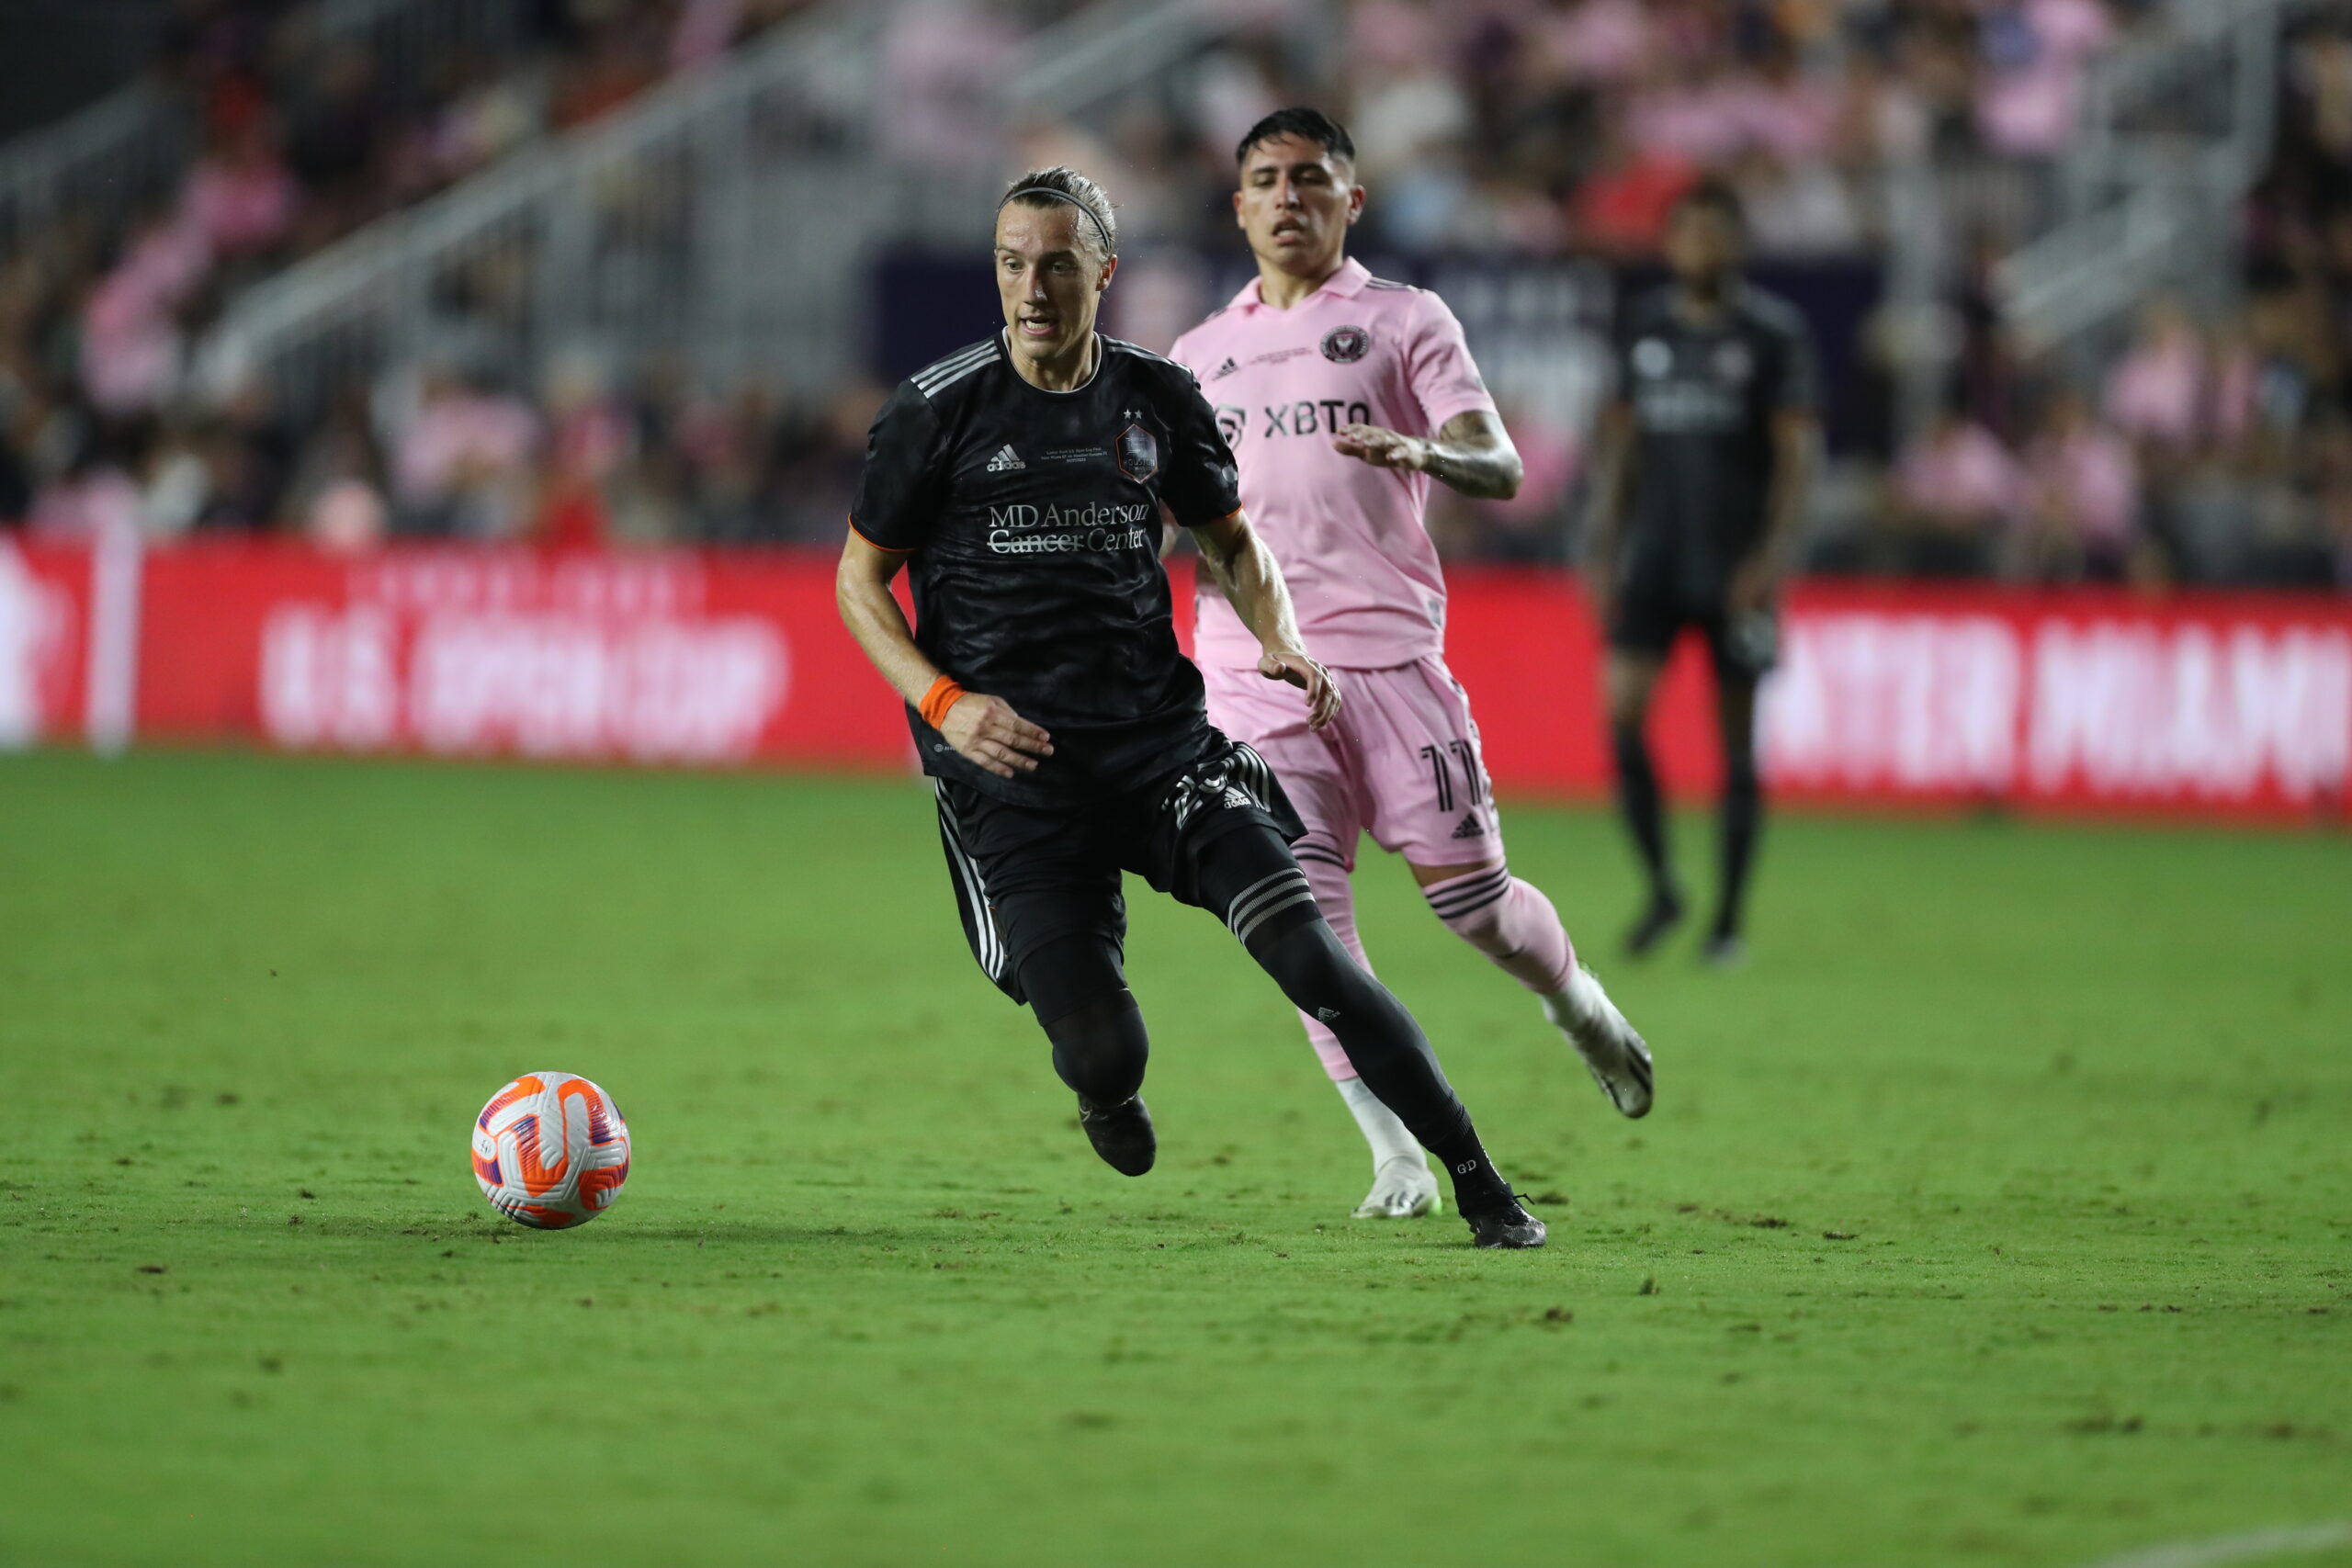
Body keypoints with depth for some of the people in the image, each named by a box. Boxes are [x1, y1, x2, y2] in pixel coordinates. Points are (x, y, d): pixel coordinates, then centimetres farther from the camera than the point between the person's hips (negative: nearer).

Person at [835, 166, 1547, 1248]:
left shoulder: (1155, 400, 5)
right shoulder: (935, 413, -4)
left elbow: (1229, 538, 21)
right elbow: (859, 581, 3)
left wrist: (1278, 641, 0)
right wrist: (944, 703, -13)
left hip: (1158, 737, 2)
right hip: (1012, 765, -2)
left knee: (1302, 947, -16)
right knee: (1102, 1053, -13)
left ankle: (1480, 1189, -8)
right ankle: (1107, 1092, 27)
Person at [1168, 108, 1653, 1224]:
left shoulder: (1405, 323, 6)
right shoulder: (1200, 355, 19)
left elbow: (1501, 469, -5)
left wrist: (1425, 451, -27)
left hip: (1386, 649, -3)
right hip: (1249, 662, 3)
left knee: (1469, 897, -3)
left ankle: (1578, 1004, 31)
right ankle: (1397, 1159, -7)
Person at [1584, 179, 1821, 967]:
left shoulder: (1773, 331, -2)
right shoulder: (1646, 325, 10)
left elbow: (1796, 450, -5)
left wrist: (1773, 555, -15)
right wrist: (1602, 547, 10)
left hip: (1736, 566, -3)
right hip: (1655, 552, 3)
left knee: (1737, 739, 1)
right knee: (1622, 710, -13)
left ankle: (1729, 921, 10)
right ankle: (1660, 887, 2)